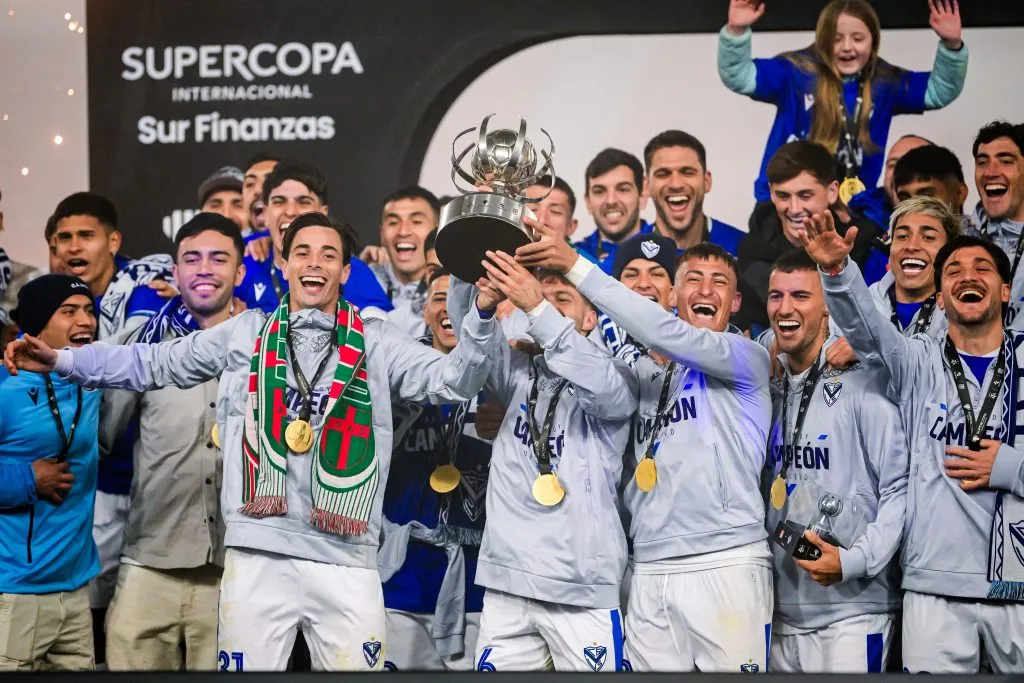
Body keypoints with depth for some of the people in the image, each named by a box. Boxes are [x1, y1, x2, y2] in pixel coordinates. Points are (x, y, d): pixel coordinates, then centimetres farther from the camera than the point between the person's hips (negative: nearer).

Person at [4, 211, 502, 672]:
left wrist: (482, 315, -15)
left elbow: (453, 379, 2)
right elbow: (152, 364, 16)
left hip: (345, 560, -1)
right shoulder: (246, 333, 12)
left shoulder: (375, 343, 10)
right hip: (257, 555, 1)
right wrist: (60, 361, 10)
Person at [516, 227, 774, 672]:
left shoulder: (747, 359, 1)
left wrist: (575, 267, -15)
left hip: (726, 563, -5)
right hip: (649, 570, 5)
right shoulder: (644, 372, 19)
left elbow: (665, 334, -12)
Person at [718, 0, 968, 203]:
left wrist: (952, 46, -11)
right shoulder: (796, 72, -7)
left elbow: (939, 90, 7)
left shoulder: (884, 83, 5)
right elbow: (738, 77, -14)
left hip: (851, 210, 3)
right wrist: (736, 31, -32)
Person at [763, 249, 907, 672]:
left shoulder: (864, 381, -7)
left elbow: (900, 488, -11)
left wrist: (856, 560, -18)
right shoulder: (771, 389, 11)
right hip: (783, 609, 6)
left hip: (852, 610, -6)